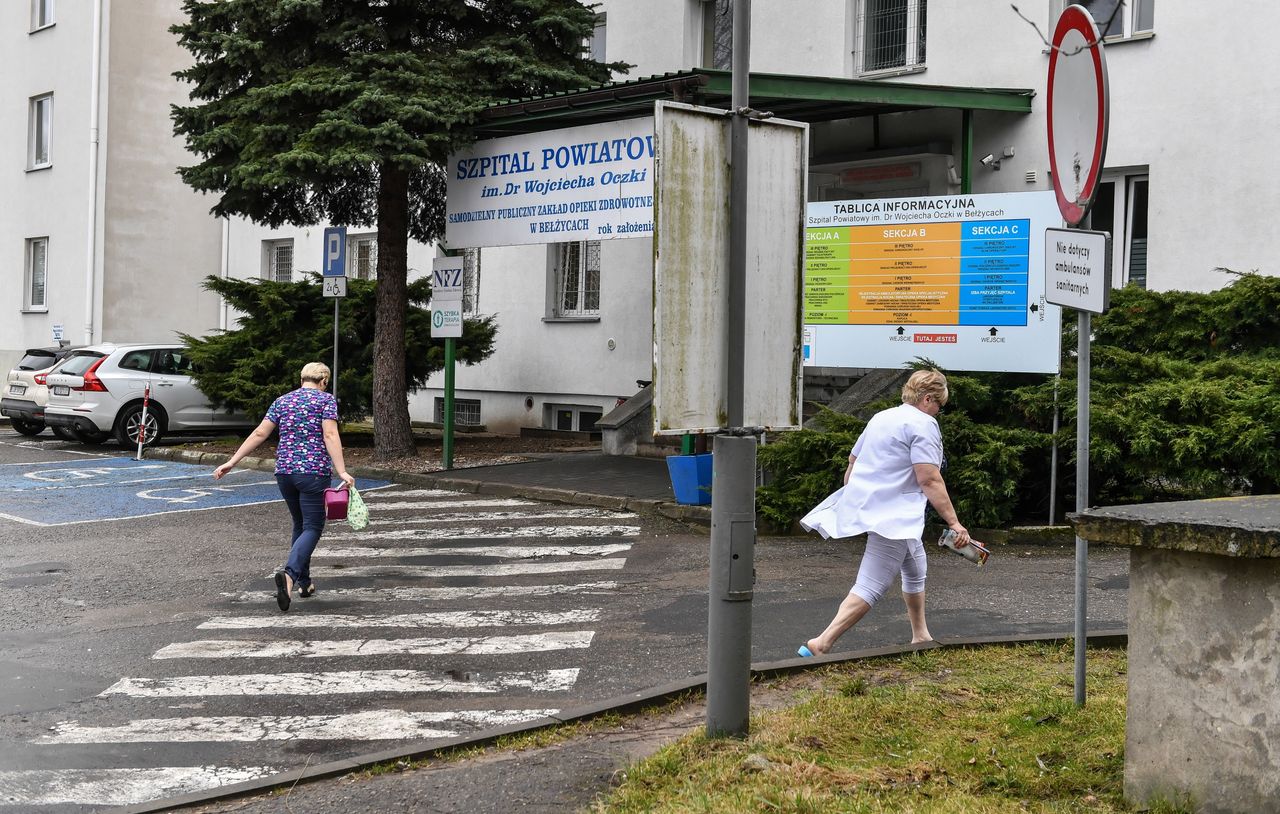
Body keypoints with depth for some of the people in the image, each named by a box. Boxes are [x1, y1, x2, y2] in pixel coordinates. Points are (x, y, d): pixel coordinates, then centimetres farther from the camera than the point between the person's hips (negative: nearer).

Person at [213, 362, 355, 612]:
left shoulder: (282, 401, 13)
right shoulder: (326, 400, -1)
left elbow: (259, 434, 7)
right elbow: (330, 435, -14)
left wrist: (232, 462, 9)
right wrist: (341, 472, -21)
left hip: (284, 471, 5)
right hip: (314, 472, -5)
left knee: (300, 524, 20)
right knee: (313, 528, -4)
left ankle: (304, 582, 23)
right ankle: (289, 573, -29)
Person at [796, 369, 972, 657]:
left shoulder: (881, 417, 17)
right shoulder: (923, 424, -9)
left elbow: (853, 460, 26)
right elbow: (929, 481, -19)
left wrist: (850, 498, 40)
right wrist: (954, 523, -19)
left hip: (864, 502, 10)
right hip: (893, 515, -10)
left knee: (915, 572, 25)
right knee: (871, 588, -13)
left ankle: (920, 637, 37)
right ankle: (821, 644, -21)